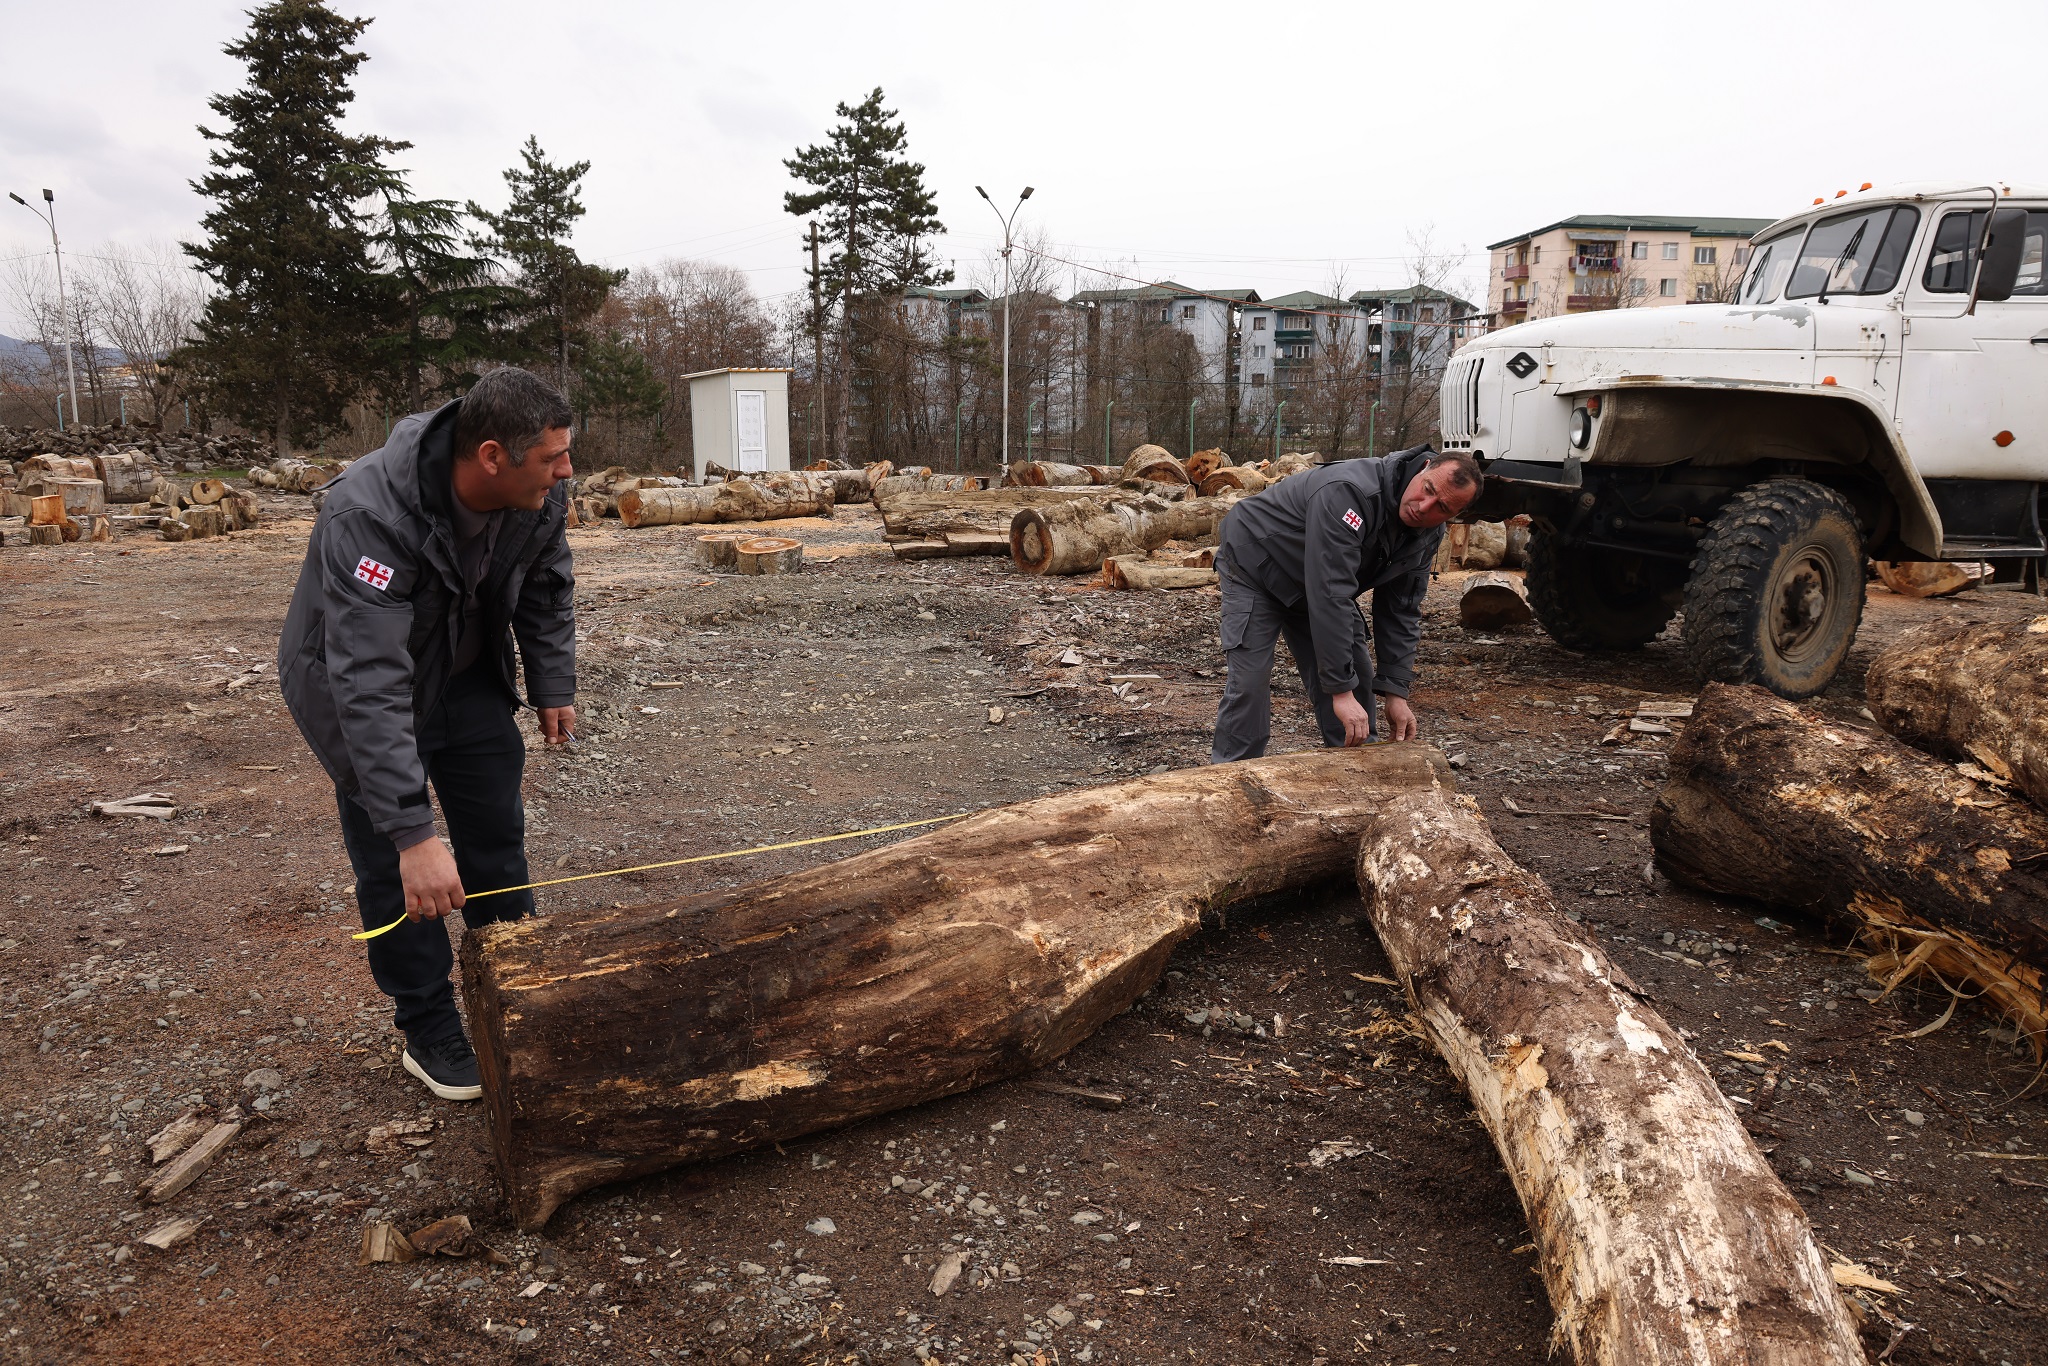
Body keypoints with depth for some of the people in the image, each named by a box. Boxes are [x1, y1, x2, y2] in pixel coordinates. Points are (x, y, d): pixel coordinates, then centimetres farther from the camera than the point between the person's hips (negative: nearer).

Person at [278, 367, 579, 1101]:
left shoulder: (539, 496, -21)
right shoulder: (369, 515, -39)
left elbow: (547, 592, 1)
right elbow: (371, 684, -44)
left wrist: (553, 687, 2)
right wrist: (412, 833, -47)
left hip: (466, 673, 5)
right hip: (356, 679, -5)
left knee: (498, 834, 8)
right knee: (394, 865, -3)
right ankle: (429, 1033, 14)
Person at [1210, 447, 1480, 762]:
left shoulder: (1428, 534, -12)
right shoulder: (1350, 493, -39)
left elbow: (1400, 610, -6)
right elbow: (1330, 596, -42)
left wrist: (1396, 692, -14)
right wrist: (1341, 690, -41)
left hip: (1315, 583, 7)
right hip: (1254, 567, -7)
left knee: (1357, 677, 0)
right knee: (1249, 684, -16)